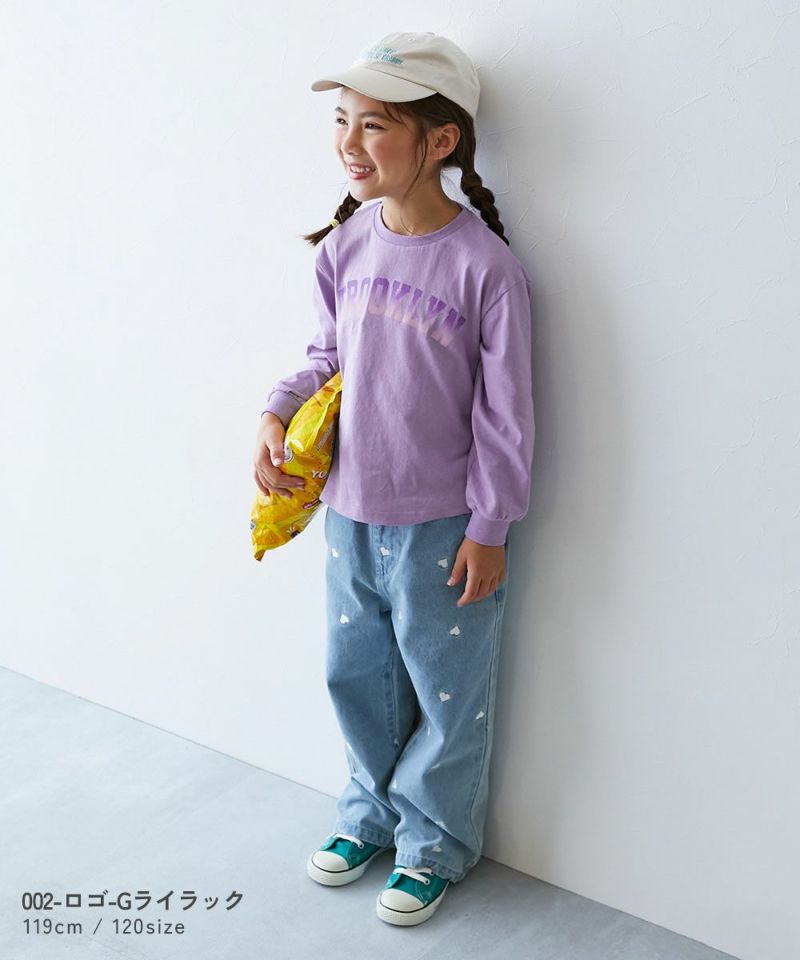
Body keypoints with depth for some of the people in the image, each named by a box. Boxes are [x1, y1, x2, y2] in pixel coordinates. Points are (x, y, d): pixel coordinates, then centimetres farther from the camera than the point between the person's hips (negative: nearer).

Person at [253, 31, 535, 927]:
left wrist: (489, 527, -10)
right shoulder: (344, 247, -2)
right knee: (355, 675, 20)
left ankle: (433, 840, 35)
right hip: (350, 513, 5)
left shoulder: (484, 265, -18)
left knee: (448, 694, 12)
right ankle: (372, 810, 44)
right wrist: (277, 414, -5)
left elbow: (505, 413, -13)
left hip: (441, 526, -5)